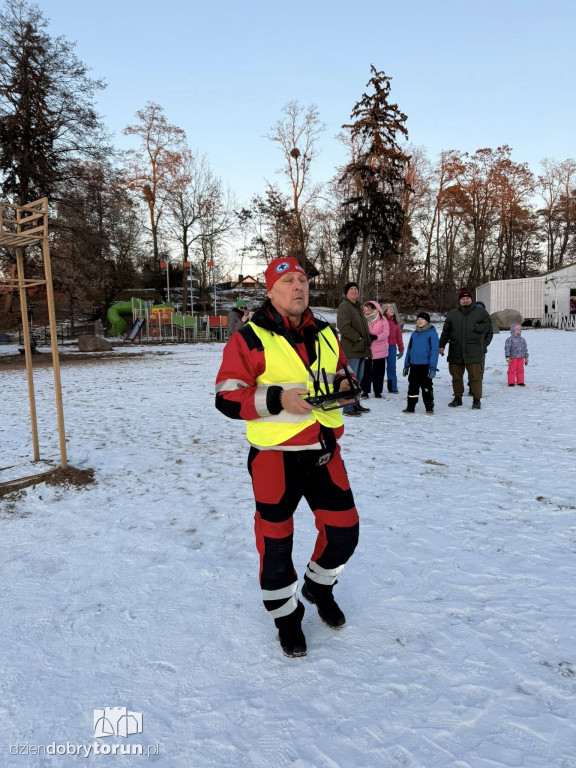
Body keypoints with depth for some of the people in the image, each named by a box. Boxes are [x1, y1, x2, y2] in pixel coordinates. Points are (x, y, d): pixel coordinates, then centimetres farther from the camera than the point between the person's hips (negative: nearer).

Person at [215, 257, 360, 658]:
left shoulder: (326, 334, 8)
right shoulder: (250, 339, -9)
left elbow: (342, 374, 23)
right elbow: (228, 398, -12)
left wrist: (345, 383, -1)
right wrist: (277, 399, -23)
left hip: (324, 452, 5)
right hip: (275, 456, -5)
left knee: (344, 530, 12)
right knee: (275, 542, 7)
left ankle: (319, 587, 44)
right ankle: (286, 615, 34)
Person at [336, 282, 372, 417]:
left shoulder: (358, 307, 21)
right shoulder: (344, 307, -9)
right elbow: (343, 327, -21)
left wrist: (367, 344, 17)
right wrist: (358, 338, -19)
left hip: (360, 350, 10)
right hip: (351, 350, -10)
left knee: (358, 378, 16)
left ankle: (355, 404, 27)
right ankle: (348, 408, -3)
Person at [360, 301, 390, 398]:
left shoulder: (382, 319, -2)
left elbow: (386, 332, -10)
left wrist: (376, 337, -25)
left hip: (379, 351, -1)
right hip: (366, 350, 1)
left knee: (378, 372, 6)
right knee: (366, 371, 3)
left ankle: (378, 391, 17)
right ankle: (365, 390, 12)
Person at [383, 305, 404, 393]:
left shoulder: (396, 323, 11)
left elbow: (399, 336, 14)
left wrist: (401, 349, 14)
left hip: (392, 347, 4)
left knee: (392, 368, 6)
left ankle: (393, 388, 11)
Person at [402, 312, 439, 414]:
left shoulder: (432, 333, -5)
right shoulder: (414, 334, 11)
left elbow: (434, 350, -9)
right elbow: (409, 350, 16)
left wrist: (433, 367, -15)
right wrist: (406, 365, 14)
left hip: (425, 366, -5)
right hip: (413, 365, 5)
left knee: (426, 387, 3)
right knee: (412, 387, 10)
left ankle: (429, 407, 14)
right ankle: (410, 407, 19)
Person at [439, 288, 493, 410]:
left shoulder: (480, 312, 5)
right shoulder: (452, 313, 11)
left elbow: (488, 328, 5)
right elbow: (445, 331, 13)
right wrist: (442, 345, 5)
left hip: (474, 353, -2)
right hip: (455, 352, 3)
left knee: (475, 376, -4)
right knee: (456, 376, 10)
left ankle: (476, 400, 7)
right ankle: (457, 398, 23)